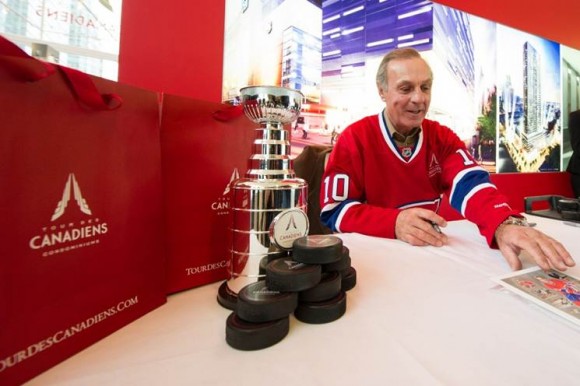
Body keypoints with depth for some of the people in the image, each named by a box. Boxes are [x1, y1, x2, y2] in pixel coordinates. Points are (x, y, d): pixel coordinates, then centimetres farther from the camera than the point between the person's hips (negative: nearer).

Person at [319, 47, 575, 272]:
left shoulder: (442, 137, 4)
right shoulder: (355, 138, -9)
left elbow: (470, 184, -12)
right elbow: (334, 210, -15)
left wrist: (505, 225, -31)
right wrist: (394, 222, -28)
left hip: (432, 250, 4)